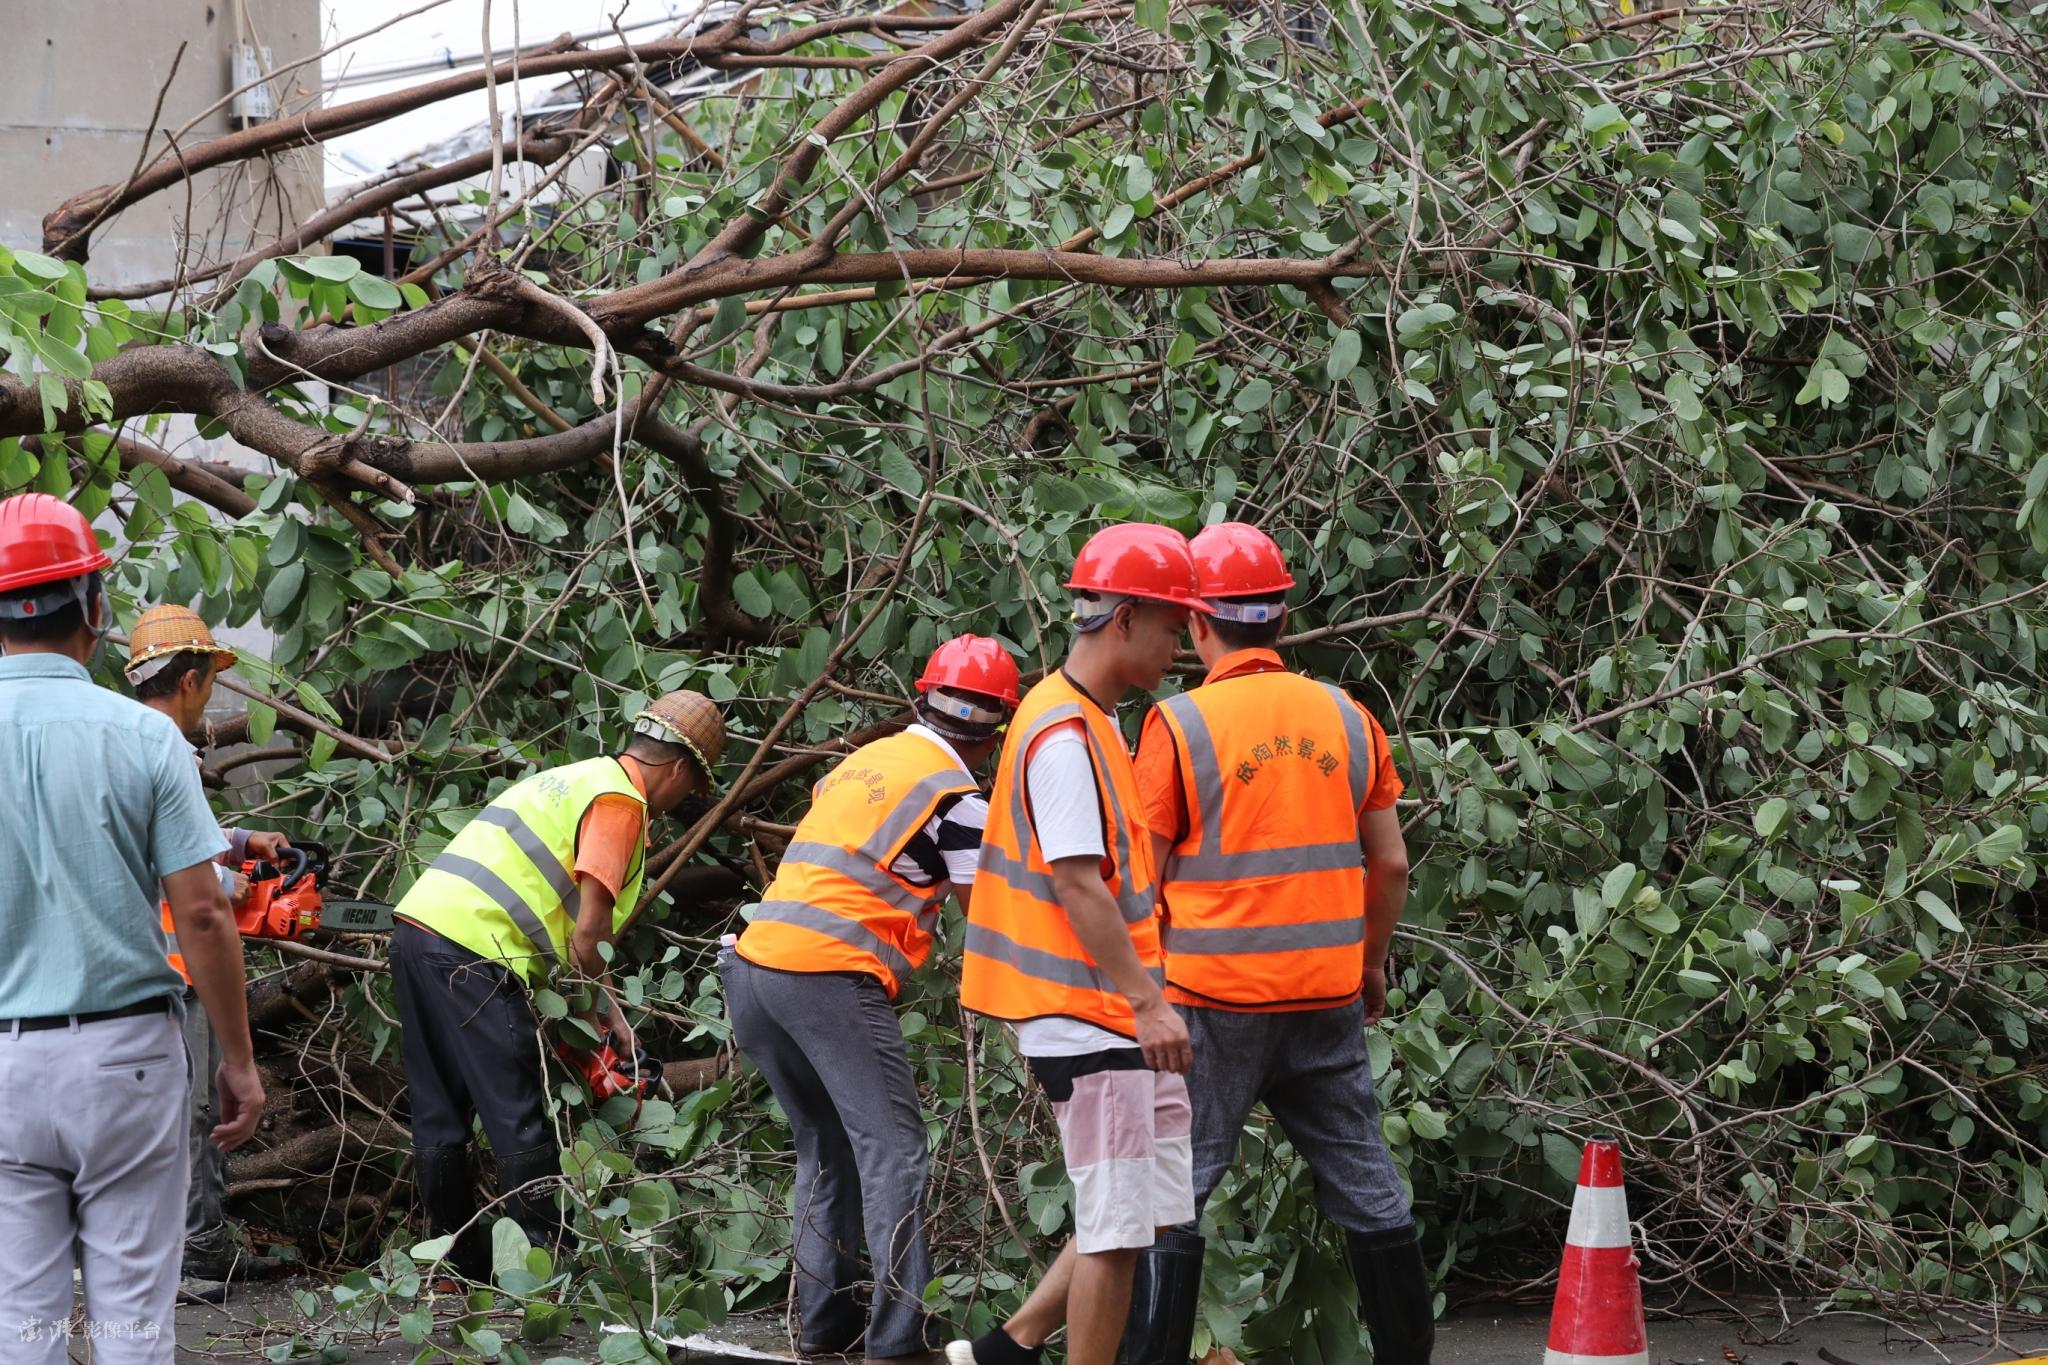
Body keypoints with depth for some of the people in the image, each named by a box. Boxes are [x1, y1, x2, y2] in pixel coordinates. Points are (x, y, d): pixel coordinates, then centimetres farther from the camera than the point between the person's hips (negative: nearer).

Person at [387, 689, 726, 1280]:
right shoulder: (621, 801, -4)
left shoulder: (576, 779, 25)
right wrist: (607, 1006, 5)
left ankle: (459, 1265, 20)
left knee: (440, 1115, 13)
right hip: (471, 952, -10)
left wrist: (595, 996, 19)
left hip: (417, 924, 10)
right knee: (519, 1122, -3)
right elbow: (589, 932, -11)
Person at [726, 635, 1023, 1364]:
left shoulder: (864, 760, 19)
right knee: (893, 1153, -6)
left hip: (752, 964, 7)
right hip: (829, 978, -7)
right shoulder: (957, 798, -1)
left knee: (826, 1151, 17)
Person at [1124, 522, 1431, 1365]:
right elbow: (1390, 864, 8)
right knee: (1365, 1186, 11)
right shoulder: (1347, 718, 4)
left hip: (1215, 1004, -4)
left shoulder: (1179, 725, -8)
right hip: (1329, 998, 4)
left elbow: (1143, 877, -6)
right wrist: (1371, 962, 22)